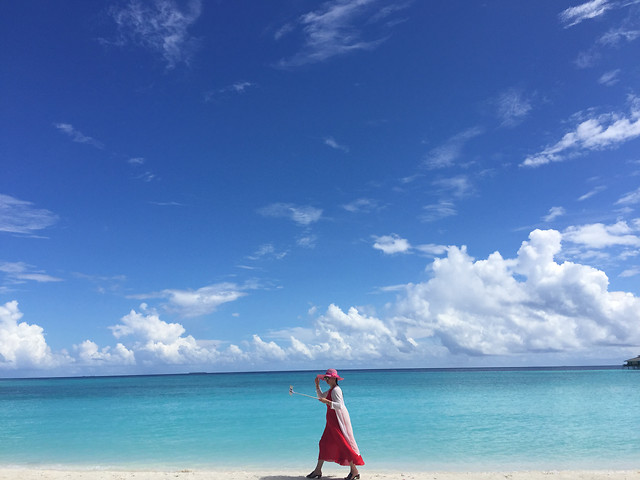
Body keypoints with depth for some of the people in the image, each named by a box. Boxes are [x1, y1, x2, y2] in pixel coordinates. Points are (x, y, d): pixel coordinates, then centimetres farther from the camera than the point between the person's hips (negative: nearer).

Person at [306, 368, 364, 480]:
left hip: (338, 420, -10)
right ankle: (318, 471, 16)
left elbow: (339, 405, -25)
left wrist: (327, 401, -33)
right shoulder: (330, 390, 14)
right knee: (324, 443, 10)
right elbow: (321, 396, 30)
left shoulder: (336, 390, -15)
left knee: (343, 444, -6)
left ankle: (354, 471, 2)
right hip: (332, 420, 10)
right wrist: (317, 385, 22)